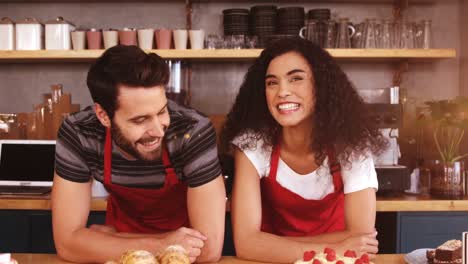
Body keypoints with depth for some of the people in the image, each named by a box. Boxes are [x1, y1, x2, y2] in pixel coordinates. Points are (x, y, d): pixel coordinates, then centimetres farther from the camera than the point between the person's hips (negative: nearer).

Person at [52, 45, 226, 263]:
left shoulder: (194, 132, -31)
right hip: (123, 229, 2)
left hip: (184, 233, -2)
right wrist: (159, 246, -32)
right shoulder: (78, 134, -24)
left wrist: (106, 238, -23)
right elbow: (68, 242, -23)